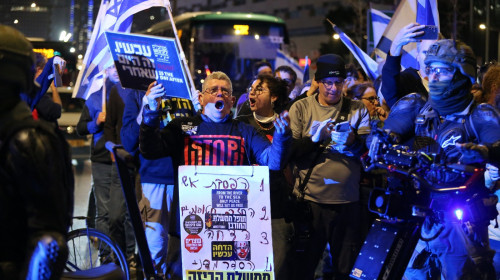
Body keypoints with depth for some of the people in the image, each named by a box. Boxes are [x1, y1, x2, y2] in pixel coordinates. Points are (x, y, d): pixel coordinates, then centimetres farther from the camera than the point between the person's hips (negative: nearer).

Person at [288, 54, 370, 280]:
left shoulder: (357, 109, 9)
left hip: (348, 201, 1)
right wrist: (316, 137, -17)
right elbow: (292, 151, -3)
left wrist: (352, 140, -19)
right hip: (310, 199, -1)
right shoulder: (300, 108, 5)